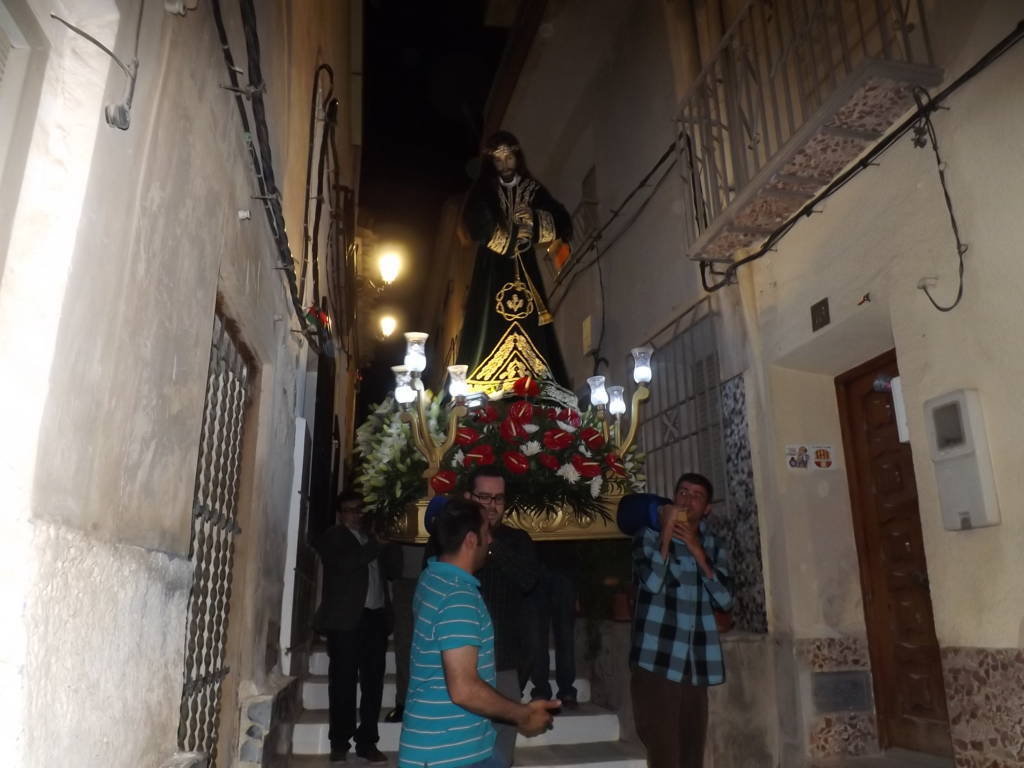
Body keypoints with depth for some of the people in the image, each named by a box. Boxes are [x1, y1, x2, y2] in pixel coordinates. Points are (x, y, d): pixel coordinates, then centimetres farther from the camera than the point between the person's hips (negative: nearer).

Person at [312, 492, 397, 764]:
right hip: (347, 618, -5)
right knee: (344, 680, -1)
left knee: (373, 680, 5)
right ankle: (339, 742, 10)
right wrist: (376, 546, -11)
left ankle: (367, 741, 12)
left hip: (375, 617, 5)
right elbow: (343, 564, -16)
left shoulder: (371, 538, 19)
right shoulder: (333, 537, 3)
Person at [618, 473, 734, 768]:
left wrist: (697, 552, -7)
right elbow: (652, 582, -17)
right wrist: (667, 531, -11)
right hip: (657, 660, -4)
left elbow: (724, 599, 0)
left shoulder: (713, 547, 14)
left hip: (697, 665, 5)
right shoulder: (650, 536, 1)